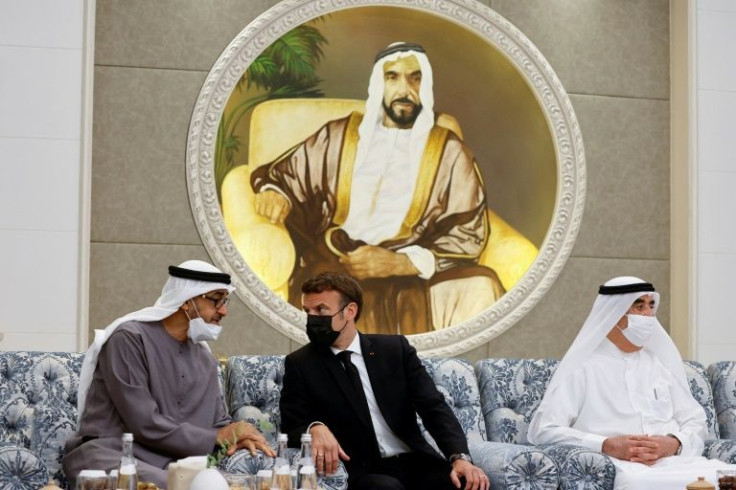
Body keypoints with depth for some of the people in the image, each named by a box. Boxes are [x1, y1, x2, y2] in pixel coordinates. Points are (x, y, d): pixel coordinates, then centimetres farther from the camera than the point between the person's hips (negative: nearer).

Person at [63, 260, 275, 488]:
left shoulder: (204, 357, 15)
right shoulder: (130, 339, -11)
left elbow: (219, 421, 20)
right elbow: (146, 426, -18)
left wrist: (236, 436, -5)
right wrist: (217, 438, -11)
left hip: (173, 460, 7)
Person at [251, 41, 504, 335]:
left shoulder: (449, 151, 11)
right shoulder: (338, 136, 16)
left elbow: (468, 234, 5)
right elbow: (282, 175, 22)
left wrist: (400, 263, -11)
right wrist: (273, 192, -5)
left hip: (415, 274, 1)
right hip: (334, 267, 0)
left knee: (480, 289, -31)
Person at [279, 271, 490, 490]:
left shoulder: (395, 348, 8)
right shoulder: (300, 364, 4)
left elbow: (434, 406, 1)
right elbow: (291, 430, -1)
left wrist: (460, 457, -17)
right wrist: (314, 428, -26)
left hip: (416, 461, 2)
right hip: (361, 472, -2)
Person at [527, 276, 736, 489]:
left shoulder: (661, 364, 23)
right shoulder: (583, 367, 6)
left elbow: (696, 422, 20)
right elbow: (543, 431, -2)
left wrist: (673, 444, -4)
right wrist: (607, 446, -14)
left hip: (673, 461, 6)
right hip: (617, 467, -5)